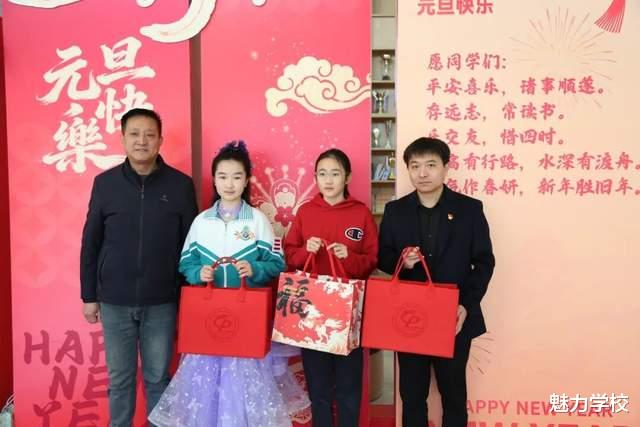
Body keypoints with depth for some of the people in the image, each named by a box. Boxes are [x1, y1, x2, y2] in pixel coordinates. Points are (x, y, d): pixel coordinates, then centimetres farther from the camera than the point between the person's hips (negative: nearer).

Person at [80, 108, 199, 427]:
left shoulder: (180, 184, -3)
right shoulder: (105, 183, 0)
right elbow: (90, 243, 5)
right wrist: (89, 295, 5)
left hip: (161, 302, -1)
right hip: (114, 301, 1)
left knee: (158, 377, 12)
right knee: (119, 378, 14)